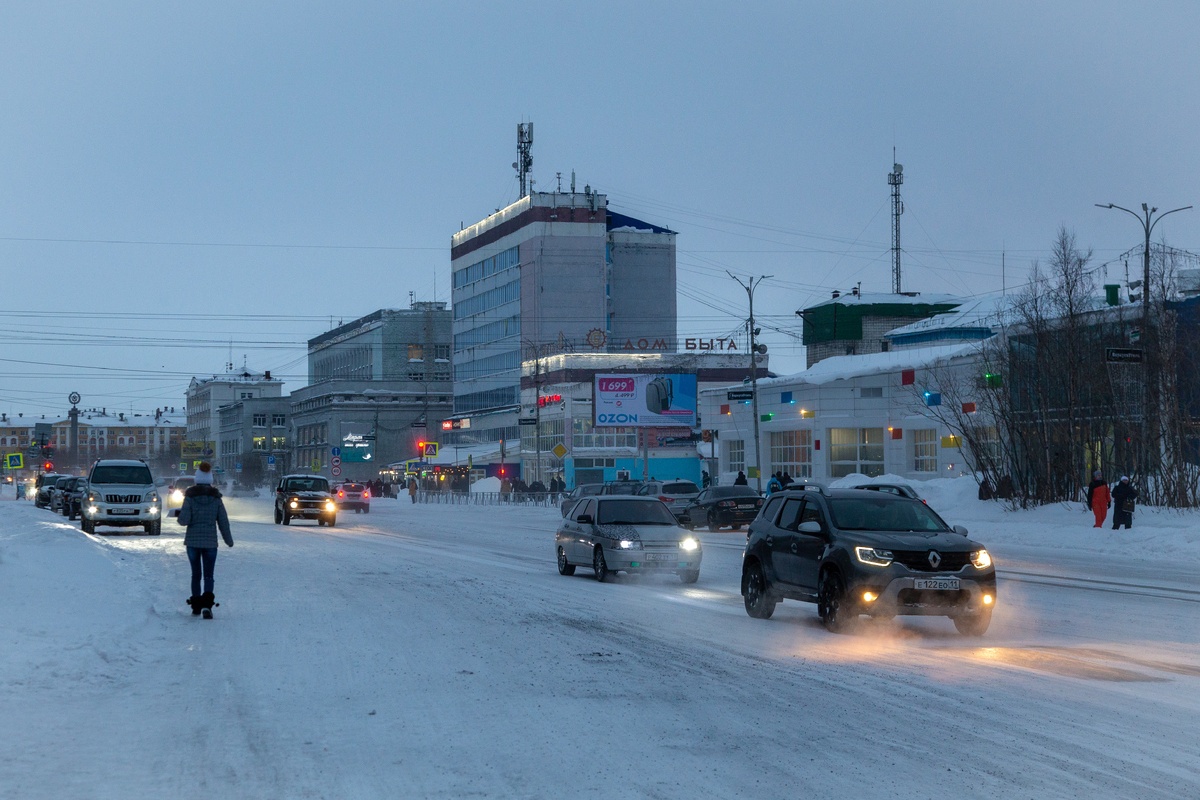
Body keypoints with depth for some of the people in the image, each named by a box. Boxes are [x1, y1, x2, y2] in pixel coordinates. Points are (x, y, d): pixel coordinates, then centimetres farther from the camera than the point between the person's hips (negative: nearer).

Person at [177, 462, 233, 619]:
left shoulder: (190, 497, -7)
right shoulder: (216, 498, -2)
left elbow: (184, 520, -12)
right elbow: (223, 521, 0)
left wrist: (179, 516, 11)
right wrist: (229, 540, 13)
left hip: (192, 541, 0)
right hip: (210, 541, 0)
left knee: (196, 574, 14)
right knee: (208, 575, 0)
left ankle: (196, 605, 17)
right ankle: (207, 604, -19)